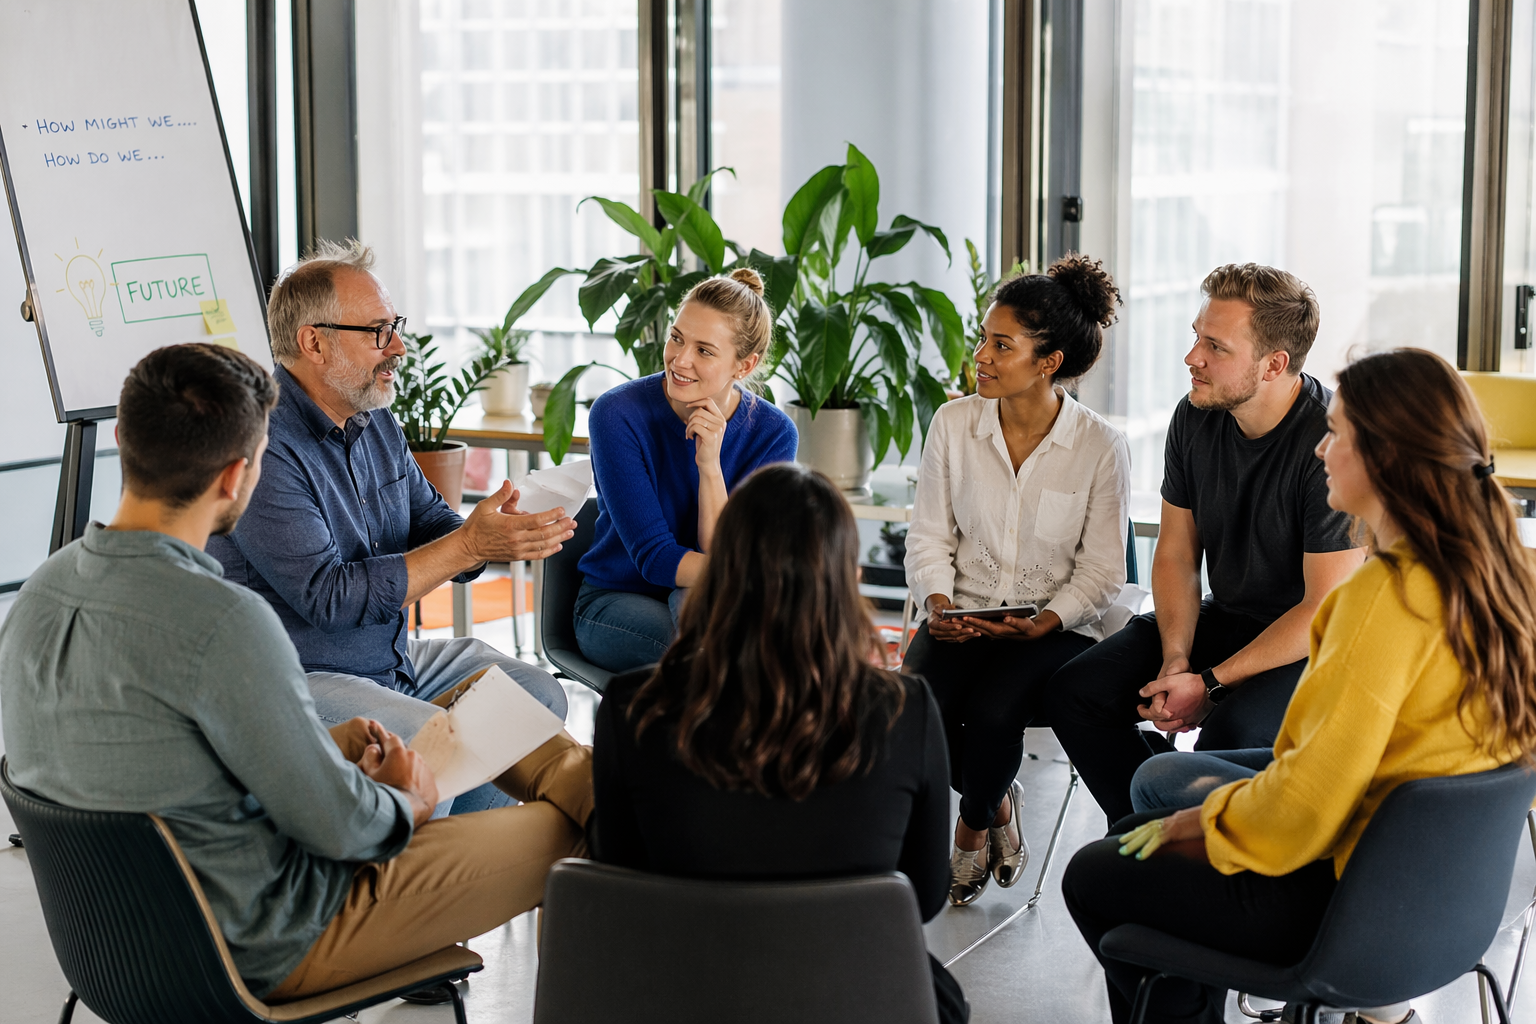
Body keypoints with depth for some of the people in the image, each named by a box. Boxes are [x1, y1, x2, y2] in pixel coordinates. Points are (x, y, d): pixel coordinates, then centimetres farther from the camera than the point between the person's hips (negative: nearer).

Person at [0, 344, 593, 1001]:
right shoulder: (223, 621, -31)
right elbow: (338, 825, -22)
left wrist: (322, 747, 13)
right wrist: (406, 803, 0)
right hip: (261, 953, -9)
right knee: (563, 830, 6)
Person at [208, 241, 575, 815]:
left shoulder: (374, 419, 9)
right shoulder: (261, 448, -22)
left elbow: (431, 523, 13)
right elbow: (328, 597, -25)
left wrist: (497, 535, -13)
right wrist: (468, 546, -25)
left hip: (391, 657, 10)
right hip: (296, 680, -10)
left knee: (536, 696, 5)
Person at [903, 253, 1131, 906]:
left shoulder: (1101, 447, -9)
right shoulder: (953, 423, -1)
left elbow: (1101, 571, -4)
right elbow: (929, 535, 5)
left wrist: (1043, 624, -21)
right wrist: (938, 602, -14)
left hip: (1056, 626, -3)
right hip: (963, 615, 3)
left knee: (990, 714, -30)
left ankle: (974, 829, 5)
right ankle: (998, 802, 7)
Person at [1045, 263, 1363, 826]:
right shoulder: (1195, 418, -4)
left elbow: (1326, 610, -22)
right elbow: (1176, 554, 6)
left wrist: (1210, 685, -23)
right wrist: (1175, 659, -11)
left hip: (1313, 646, -7)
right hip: (1227, 616, 7)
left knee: (1230, 733, -35)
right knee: (1074, 693, -9)